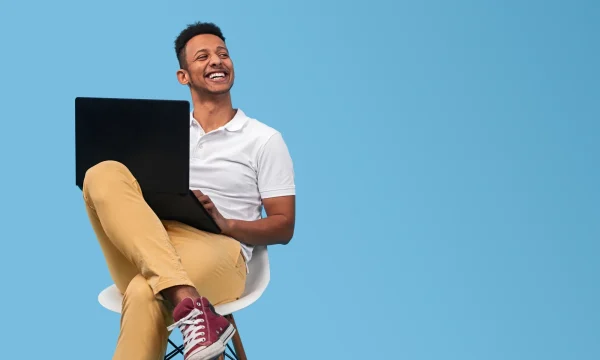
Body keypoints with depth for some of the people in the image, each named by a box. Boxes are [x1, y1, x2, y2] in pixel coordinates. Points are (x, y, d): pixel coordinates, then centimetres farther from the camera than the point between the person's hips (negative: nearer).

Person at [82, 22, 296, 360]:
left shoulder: (265, 140, 11)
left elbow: (284, 227, 7)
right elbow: (130, 196, 17)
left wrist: (227, 224, -13)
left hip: (217, 252, -4)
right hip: (144, 257, 5)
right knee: (104, 175, -27)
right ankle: (188, 303, -42)